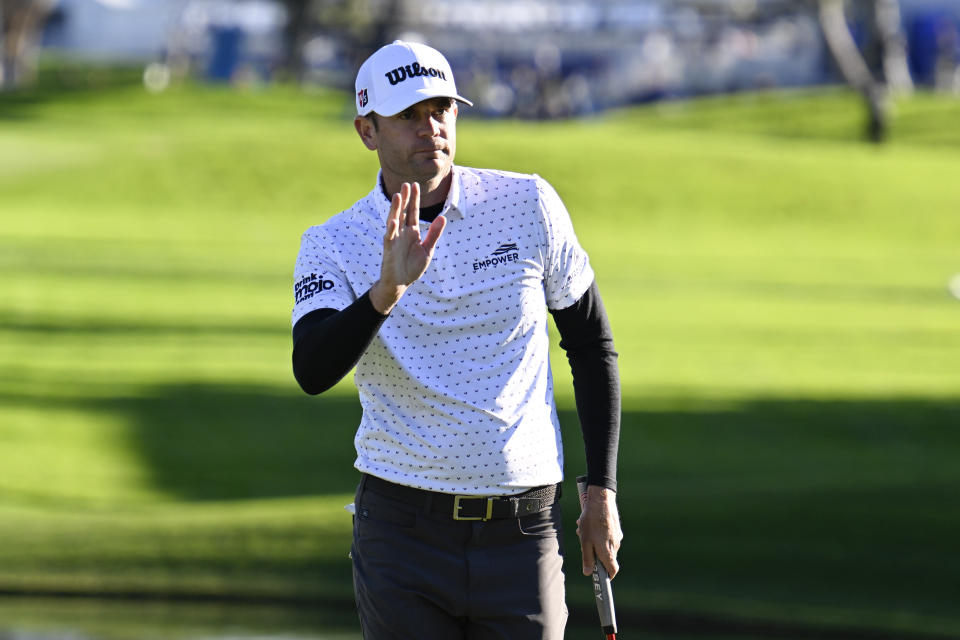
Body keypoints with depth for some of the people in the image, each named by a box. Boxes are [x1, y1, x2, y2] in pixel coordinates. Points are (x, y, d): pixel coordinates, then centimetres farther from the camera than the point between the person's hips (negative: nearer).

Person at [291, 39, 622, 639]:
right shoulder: (335, 245, -2)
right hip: (402, 533, -1)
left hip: (522, 529, 1)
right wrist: (388, 290, -36)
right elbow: (312, 372, -20)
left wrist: (603, 492, 5)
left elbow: (592, 347, 10)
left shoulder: (529, 206, 1)